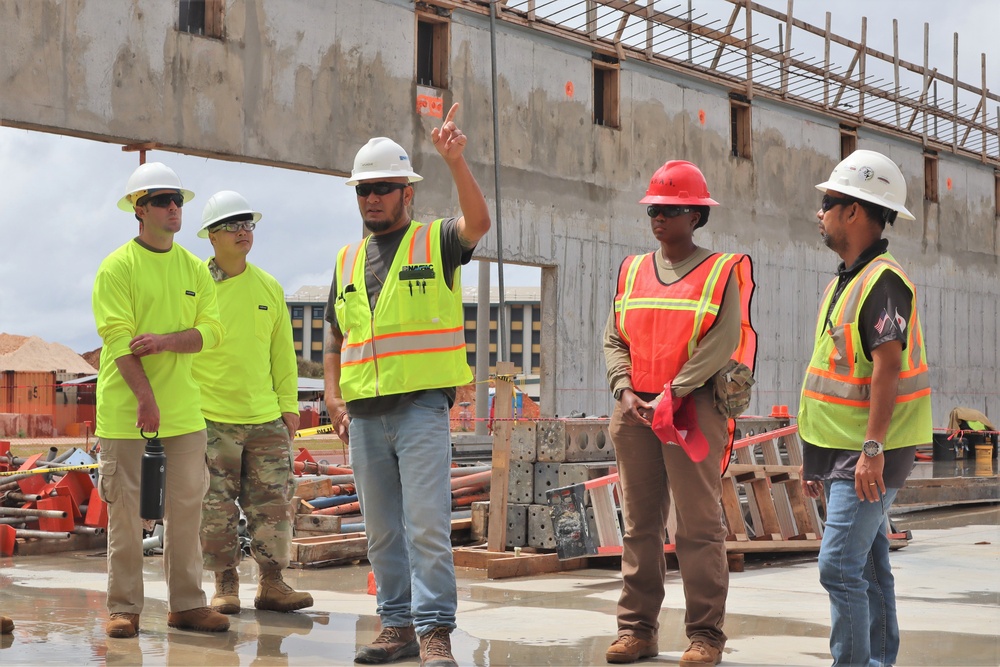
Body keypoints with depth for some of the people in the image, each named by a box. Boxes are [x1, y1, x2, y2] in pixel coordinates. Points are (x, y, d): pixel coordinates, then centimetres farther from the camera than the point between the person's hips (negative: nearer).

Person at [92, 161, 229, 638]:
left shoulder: (194, 269, 12)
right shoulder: (118, 266, -3)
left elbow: (211, 330, 2)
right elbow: (117, 337, -12)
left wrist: (166, 340, -16)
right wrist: (146, 397, -21)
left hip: (184, 410, 5)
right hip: (125, 411, -4)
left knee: (186, 507, 5)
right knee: (126, 511, -1)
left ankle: (186, 604, 13)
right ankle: (124, 608, 7)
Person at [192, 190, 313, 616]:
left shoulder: (269, 288, 11)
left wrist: (289, 404, 10)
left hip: (266, 419, 4)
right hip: (211, 419, -3)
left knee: (274, 503, 3)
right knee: (216, 507, 1)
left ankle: (272, 583, 12)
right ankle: (225, 584, 12)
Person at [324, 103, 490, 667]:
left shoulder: (436, 241, 2)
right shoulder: (347, 260, 17)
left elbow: (478, 222, -21)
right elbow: (336, 340, 21)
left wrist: (457, 162, -35)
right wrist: (333, 395, 6)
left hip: (421, 407, -5)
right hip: (364, 415, 6)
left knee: (427, 525, -11)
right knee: (382, 532, 9)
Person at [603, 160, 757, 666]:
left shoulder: (723, 272, 0)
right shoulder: (632, 271, 16)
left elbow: (721, 345, -9)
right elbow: (614, 340, 13)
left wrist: (672, 396, -15)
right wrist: (625, 391, -4)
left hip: (693, 411, -5)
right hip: (634, 411, 5)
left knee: (699, 526, -3)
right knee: (639, 525, 8)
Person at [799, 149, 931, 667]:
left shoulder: (883, 280, -15)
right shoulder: (844, 281, 16)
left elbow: (887, 367, -23)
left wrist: (873, 449, -29)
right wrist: (815, 455, 20)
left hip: (869, 454, -10)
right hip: (842, 452, 10)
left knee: (839, 566, -13)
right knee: (868, 567, 13)